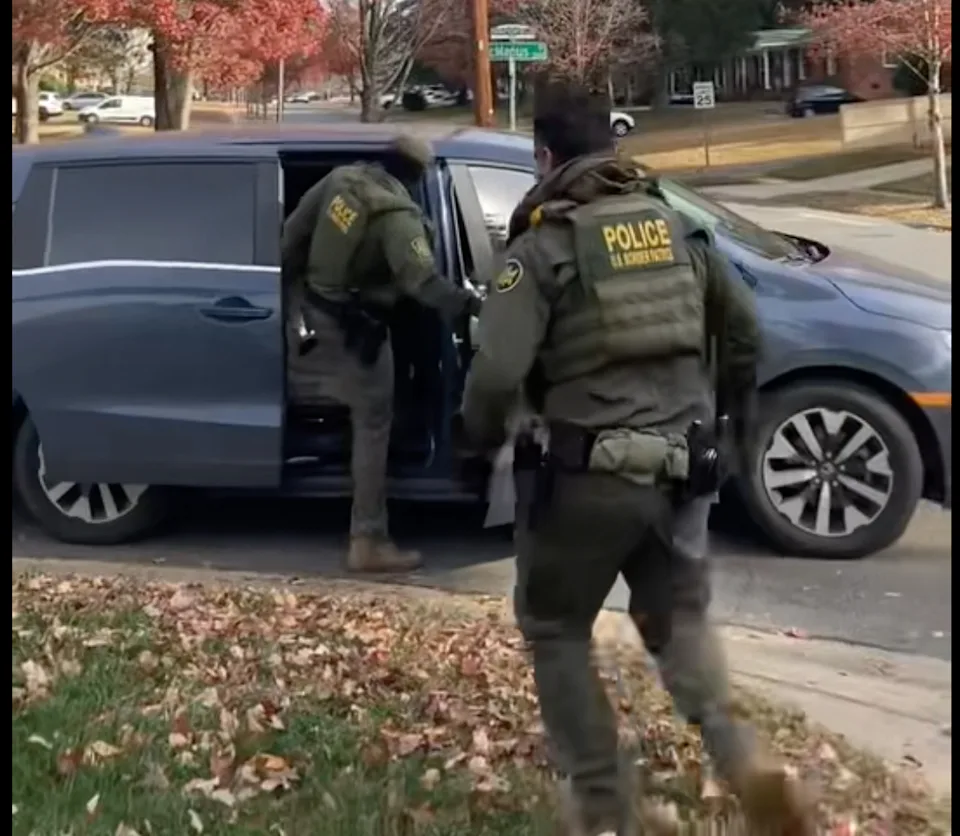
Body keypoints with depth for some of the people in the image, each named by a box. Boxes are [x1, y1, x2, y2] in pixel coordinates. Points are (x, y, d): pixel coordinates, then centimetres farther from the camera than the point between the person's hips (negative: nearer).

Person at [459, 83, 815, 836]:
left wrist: (480, 438, 3)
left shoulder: (545, 244, -8)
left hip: (591, 475, -5)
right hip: (680, 472, 5)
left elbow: (497, 370, -17)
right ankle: (745, 764, 0)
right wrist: (736, 411, 33)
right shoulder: (678, 227, 9)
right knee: (680, 621, 22)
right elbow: (745, 329, 16)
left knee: (556, 632, 15)